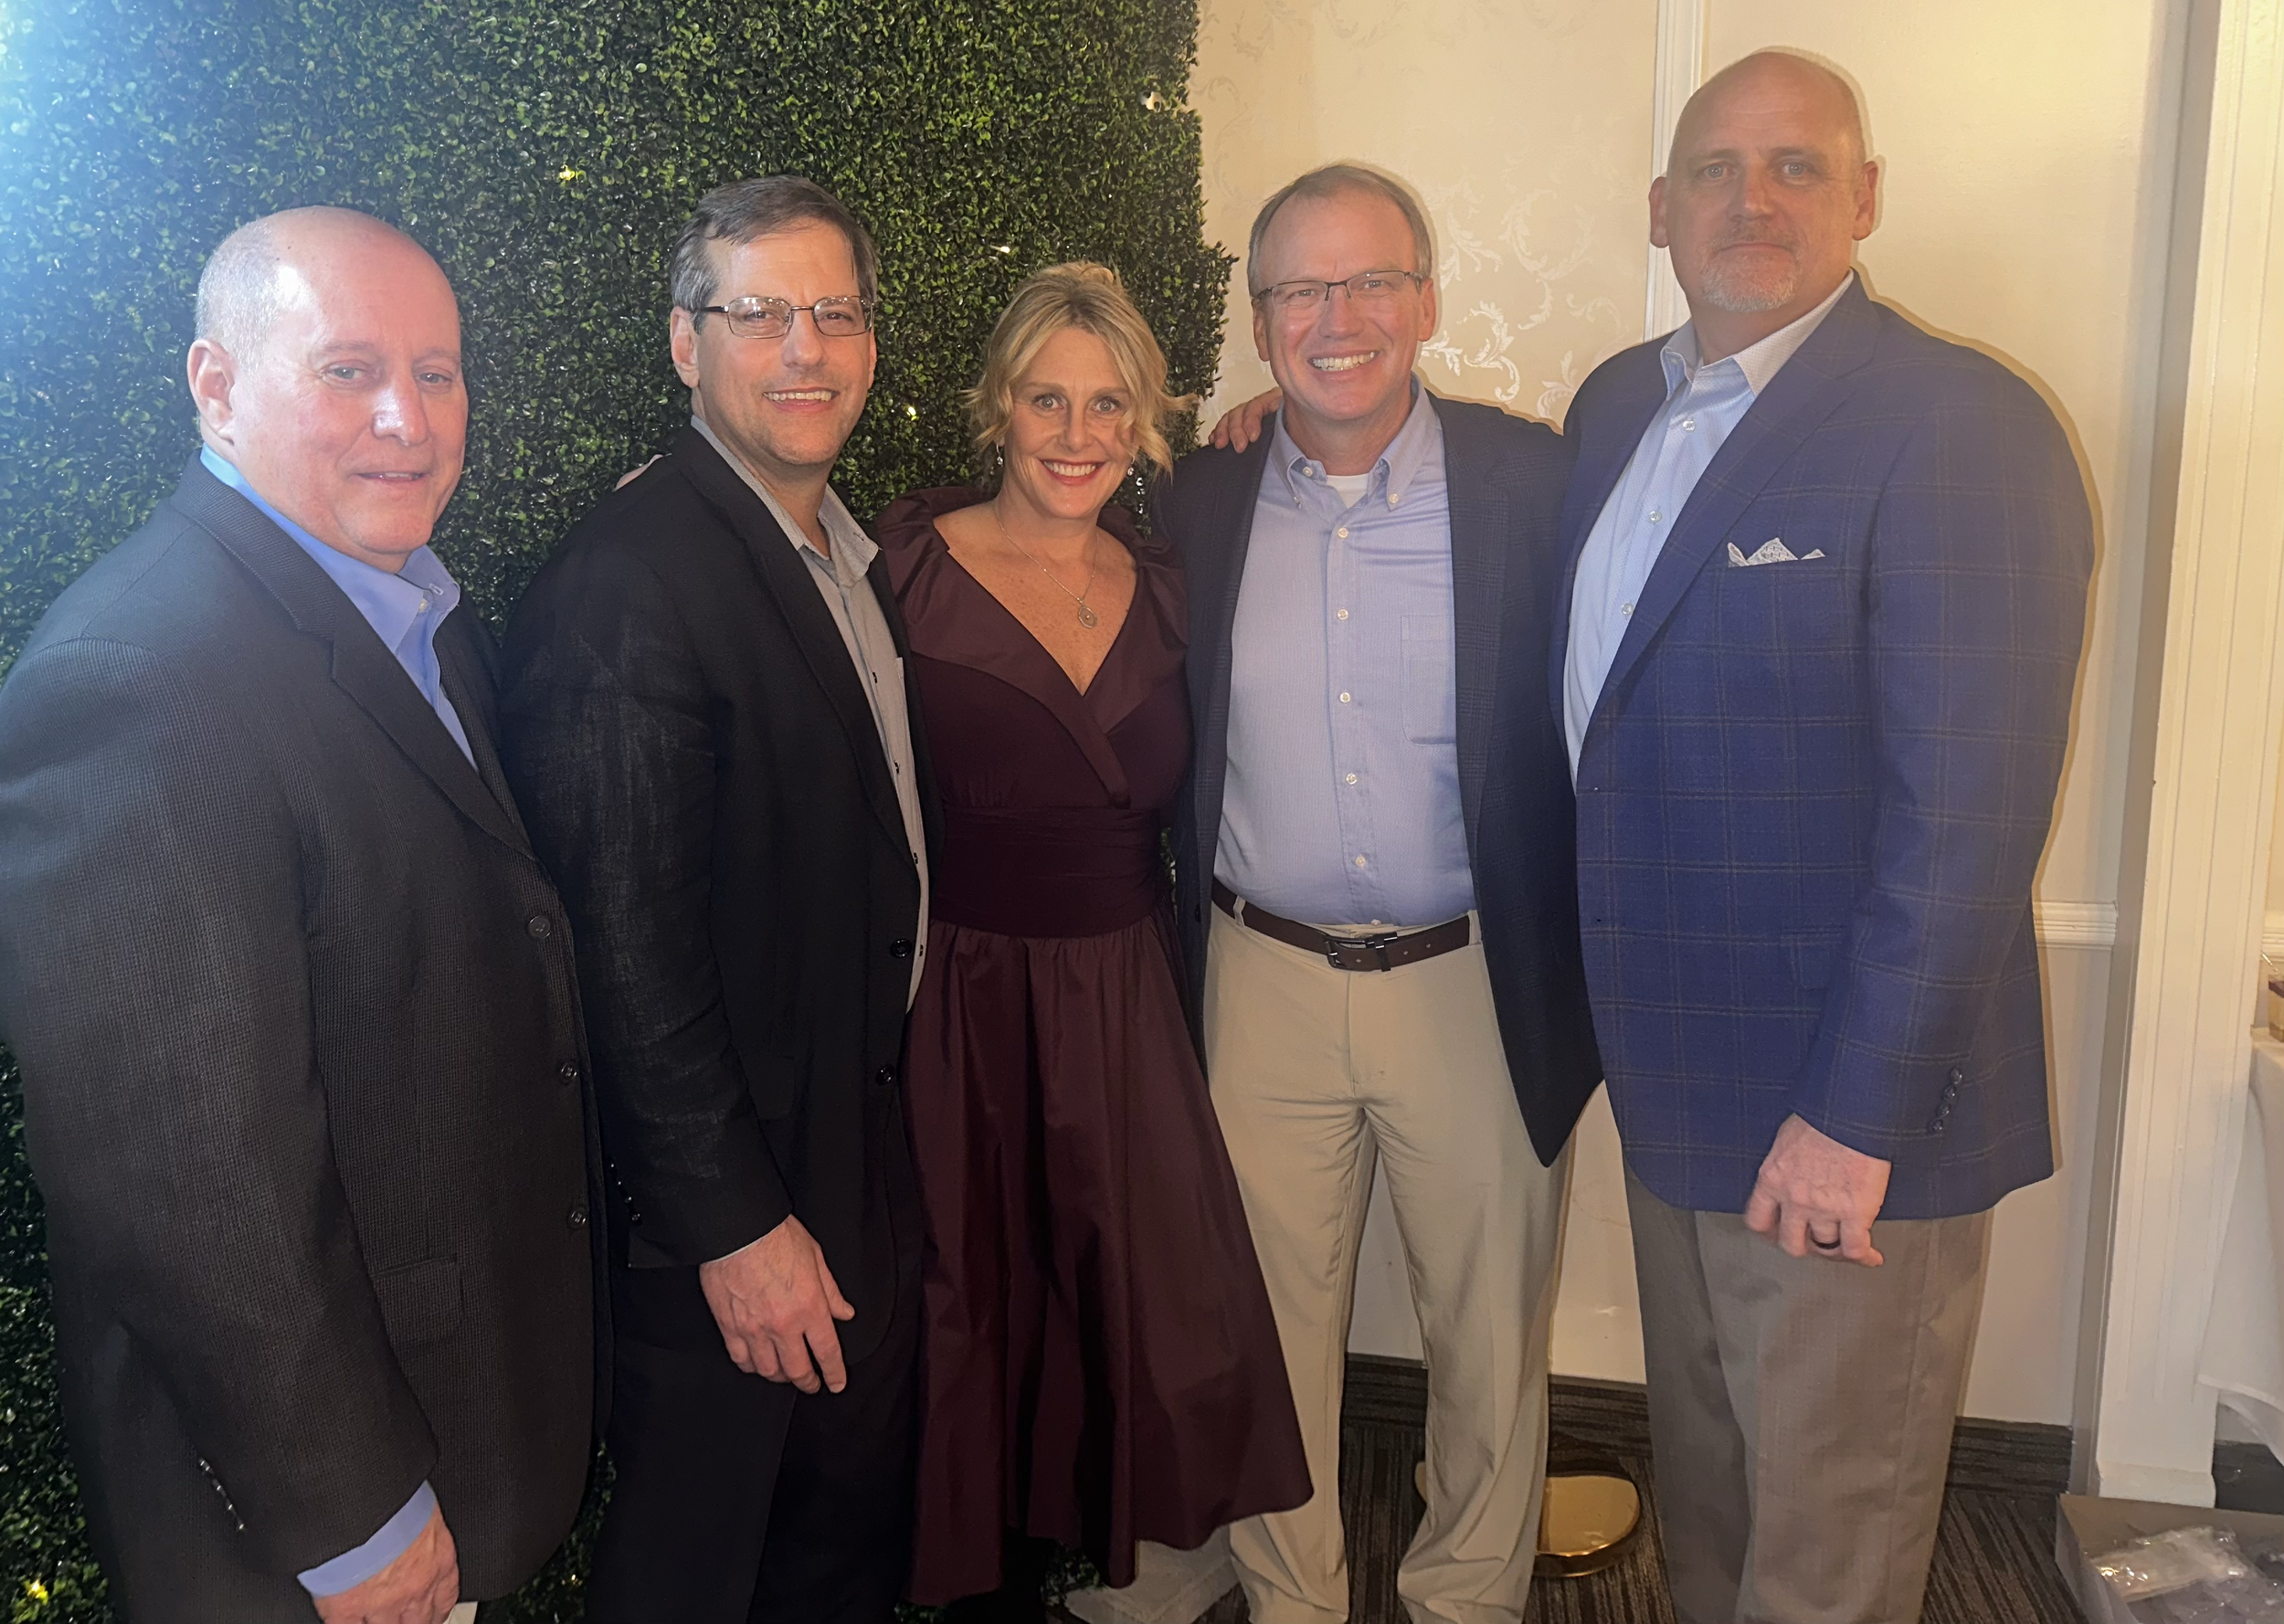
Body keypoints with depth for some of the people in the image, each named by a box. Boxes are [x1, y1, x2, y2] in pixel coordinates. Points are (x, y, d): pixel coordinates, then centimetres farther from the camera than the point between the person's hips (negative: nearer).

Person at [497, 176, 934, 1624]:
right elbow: (629, 948, -24)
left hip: (866, 1134, 8)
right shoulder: (629, 581, -22)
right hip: (732, 1187, -8)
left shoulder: (850, 551, 7)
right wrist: (735, 1222, -20)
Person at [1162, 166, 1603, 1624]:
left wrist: (1596, 981, -6)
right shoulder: (1198, 506, 1)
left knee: (1492, 1338, 15)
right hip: (1262, 987, 2)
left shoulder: (1535, 483, -6)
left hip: (1482, 991, -1)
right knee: (1273, 1330, 17)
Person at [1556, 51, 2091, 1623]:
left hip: (1849, 1101, -6)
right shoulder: (1620, 404, 7)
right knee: (1702, 1483, 25)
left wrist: (1857, 1114, -21)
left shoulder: (1960, 425, -17)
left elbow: (1970, 810, -21)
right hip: (1670, 1080, 7)